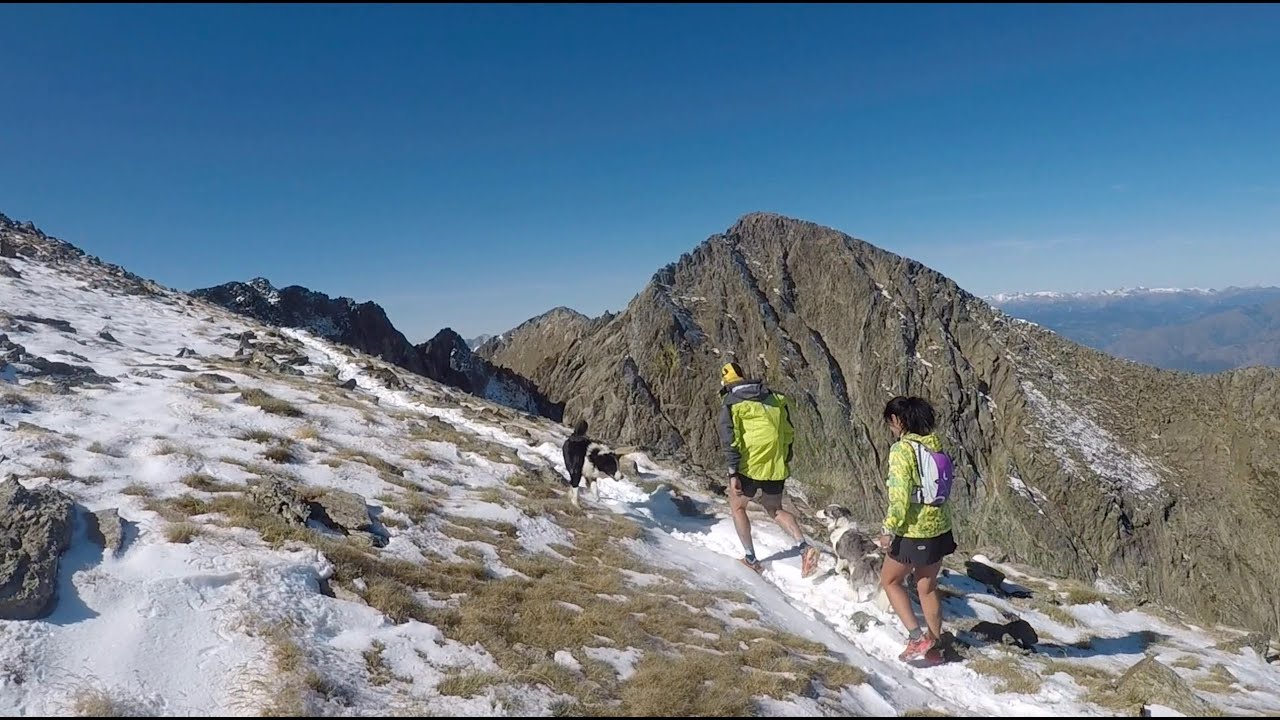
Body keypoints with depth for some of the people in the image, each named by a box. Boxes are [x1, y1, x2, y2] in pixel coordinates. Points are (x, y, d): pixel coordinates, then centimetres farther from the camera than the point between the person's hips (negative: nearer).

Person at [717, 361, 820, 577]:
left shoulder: (731, 403, -5)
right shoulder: (774, 397, 12)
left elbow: (730, 440, -13)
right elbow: (788, 432, 13)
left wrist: (733, 473, -13)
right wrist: (786, 461, 21)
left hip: (749, 466, -5)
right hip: (776, 466, 5)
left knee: (737, 507, 17)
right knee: (775, 510, 22)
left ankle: (751, 559, 16)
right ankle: (804, 546, 2)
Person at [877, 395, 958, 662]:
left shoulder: (902, 450, -20)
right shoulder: (935, 445, 3)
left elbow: (900, 497, -23)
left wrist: (889, 531, -14)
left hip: (914, 531, -7)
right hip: (940, 528, 7)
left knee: (889, 580, 15)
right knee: (928, 588, 20)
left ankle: (917, 636, 7)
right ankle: (935, 644, 29)